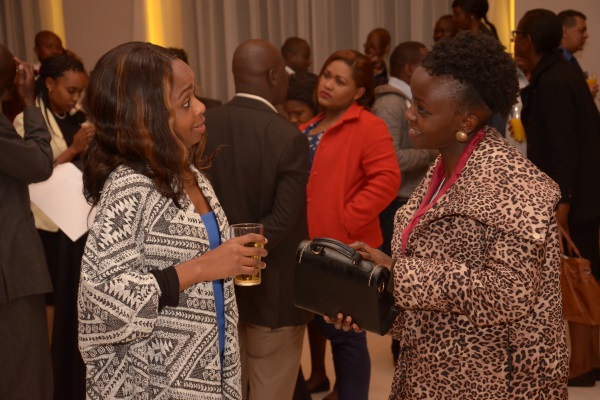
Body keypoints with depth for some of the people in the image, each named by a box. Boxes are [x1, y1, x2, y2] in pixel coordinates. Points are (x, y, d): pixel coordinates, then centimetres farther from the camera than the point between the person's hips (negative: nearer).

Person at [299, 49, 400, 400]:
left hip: (344, 248, -8)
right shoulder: (310, 129, 14)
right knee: (325, 325, 17)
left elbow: (386, 180, -21)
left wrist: (346, 221, -20)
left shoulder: (368, 127, -11)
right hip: (311, 247, 8)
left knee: (346, 333, 3)